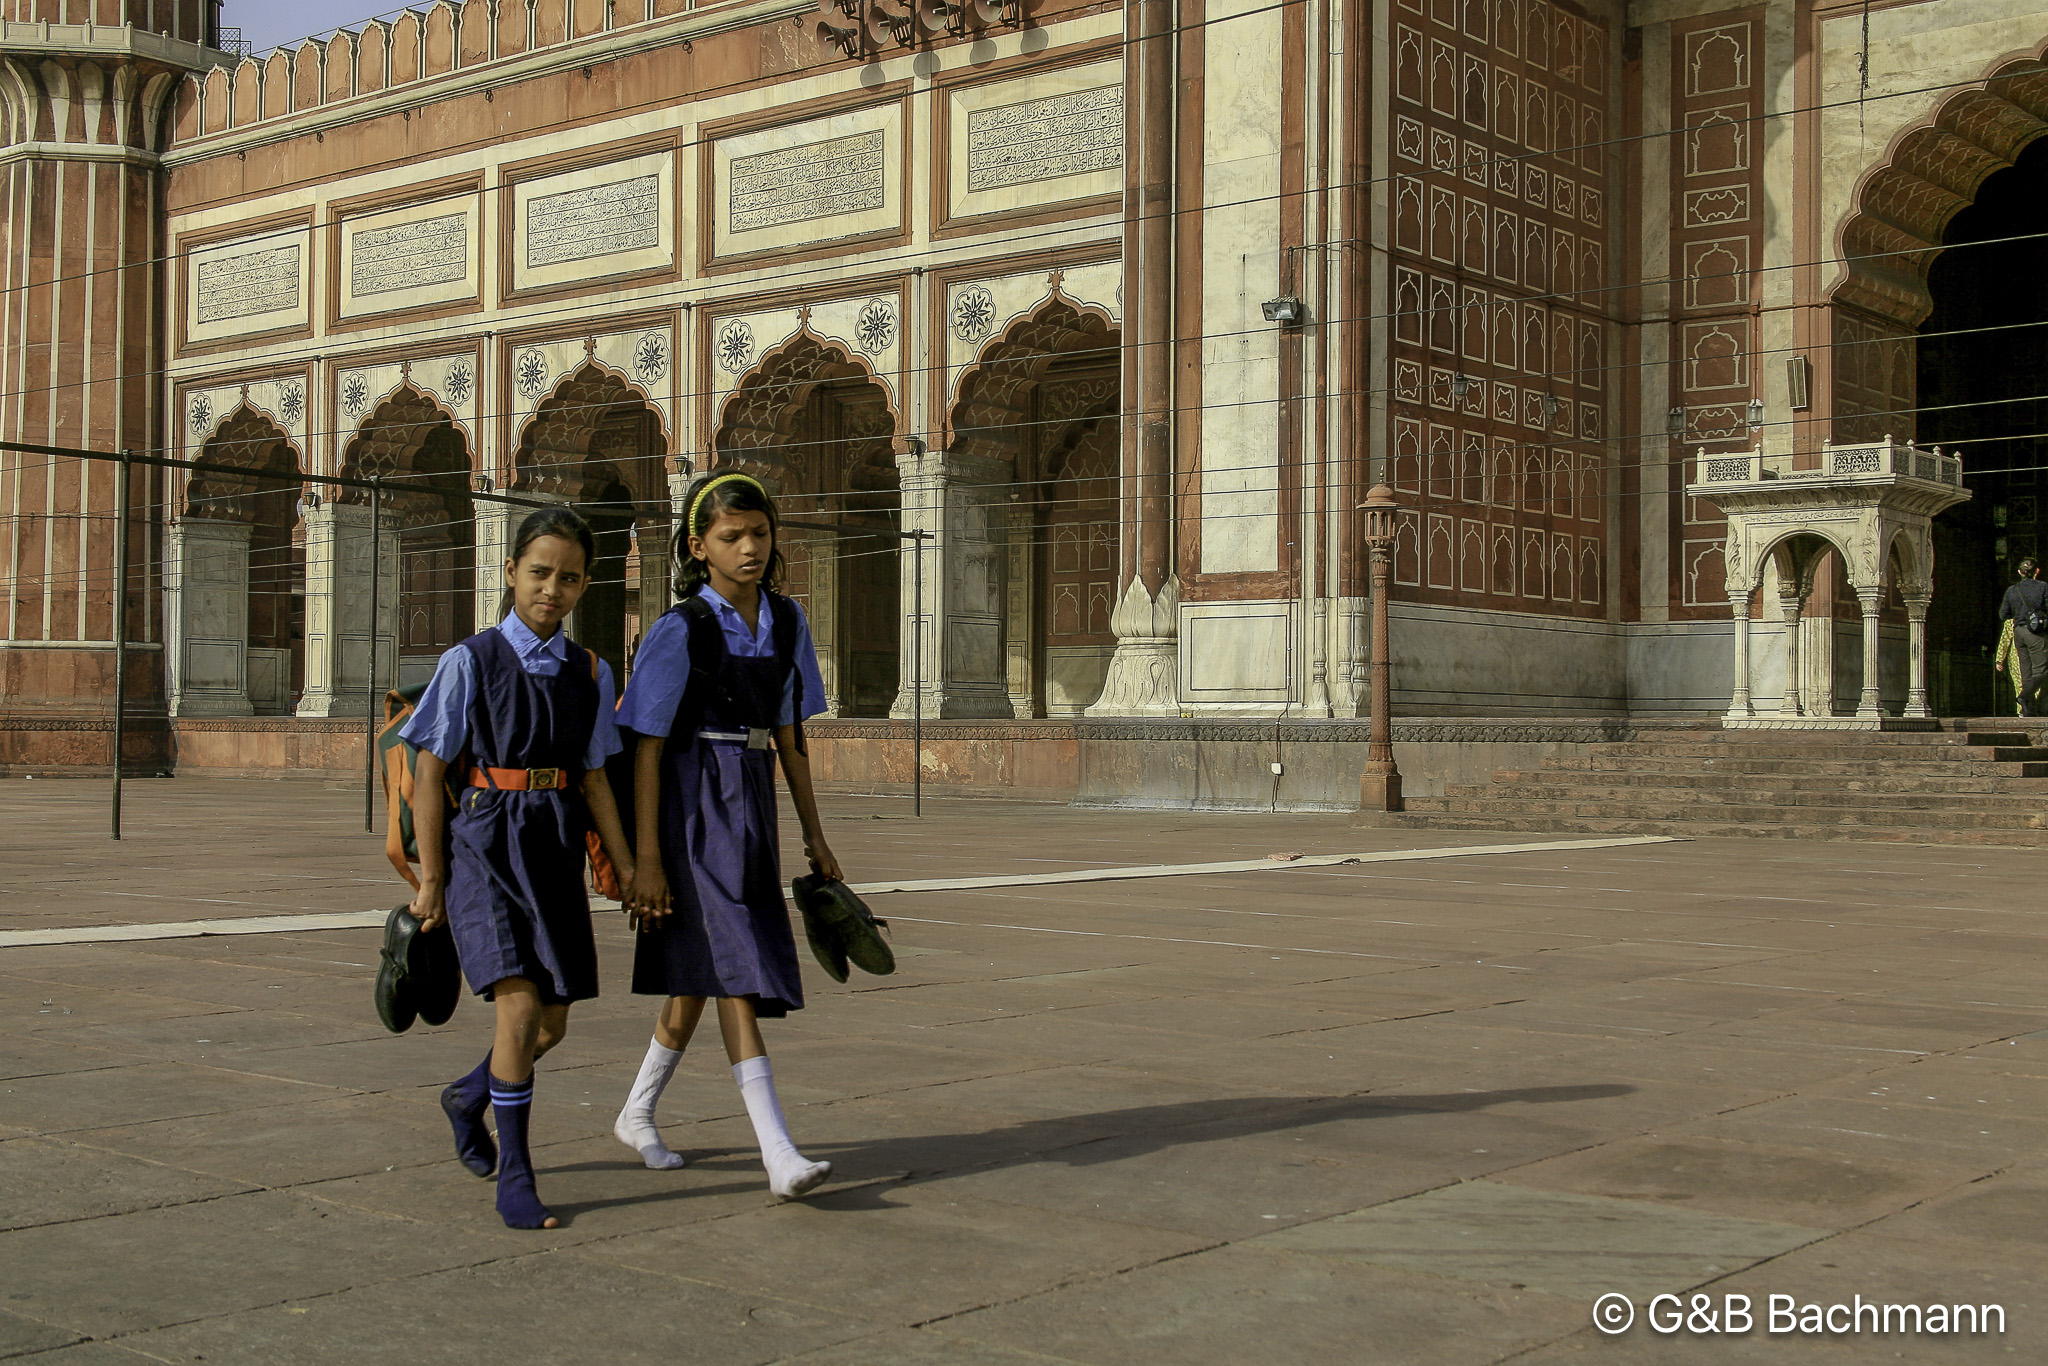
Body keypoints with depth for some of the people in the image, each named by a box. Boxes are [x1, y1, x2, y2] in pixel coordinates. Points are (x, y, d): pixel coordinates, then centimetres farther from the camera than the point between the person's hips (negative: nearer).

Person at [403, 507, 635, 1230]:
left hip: (555, 849, 5)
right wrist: (431, 879, -7)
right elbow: (429, 774, -4)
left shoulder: (590, 673, 7)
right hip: (485, 843, -5)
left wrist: (629, 872, 8)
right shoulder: (470, 661, -5)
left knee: (552, 1023, 12)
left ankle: (468, 1097, 43)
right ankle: (513, 1177, -2)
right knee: (519, 1008, -16)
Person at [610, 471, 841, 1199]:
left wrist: (815, 835, 15)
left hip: (751, 805, 7)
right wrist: (647, 859, -14)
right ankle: (779, 1154, -15)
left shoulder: (786, 621, 6)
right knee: (734, 971, -13)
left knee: (700, 972, 16)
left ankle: (637, 1115, 34)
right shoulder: (680, 631, -11)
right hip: (693, 807, -7)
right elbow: (646, 748, -11)